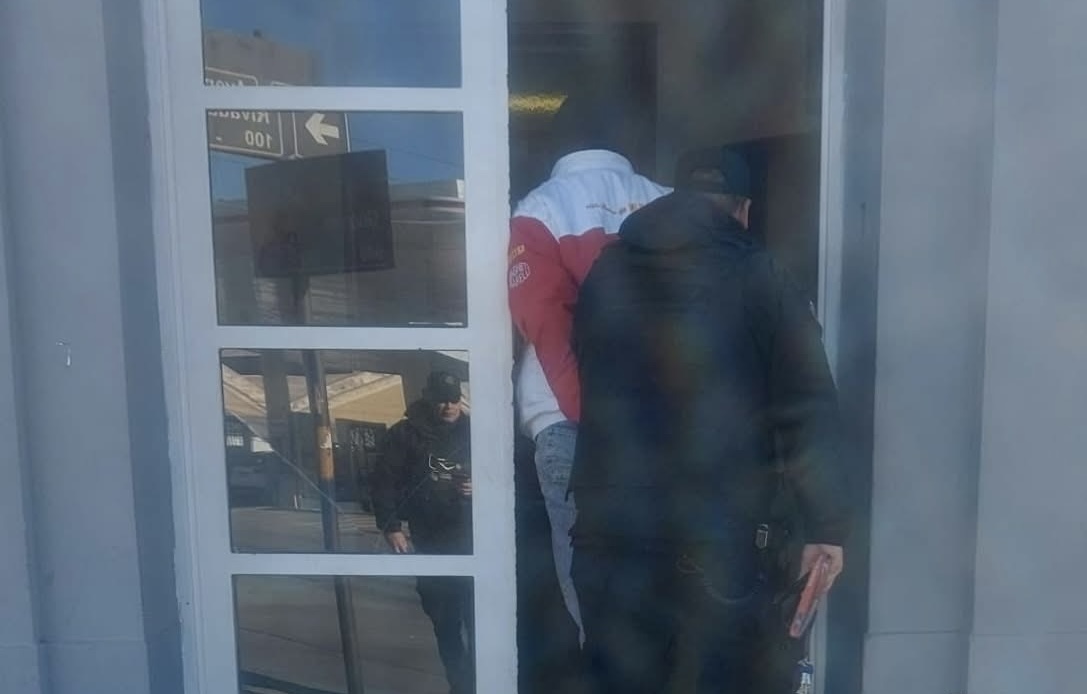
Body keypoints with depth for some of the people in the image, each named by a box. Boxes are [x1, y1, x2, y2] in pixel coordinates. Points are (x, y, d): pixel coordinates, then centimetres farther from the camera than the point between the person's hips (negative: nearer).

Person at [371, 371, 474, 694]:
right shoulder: (405, 433, 1)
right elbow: (384, 481, 0)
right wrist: (390, 526, -7)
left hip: (470, 539, 0)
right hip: (429, 541, 0)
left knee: (477, 617, -8)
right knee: (444, 619, 7)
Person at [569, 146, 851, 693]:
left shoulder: (605, 272, 10)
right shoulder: (760, 280, -1)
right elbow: (807, 412, -6)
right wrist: (825, 524, -2)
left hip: (610, 528, 4)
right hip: (717, 534, -3)